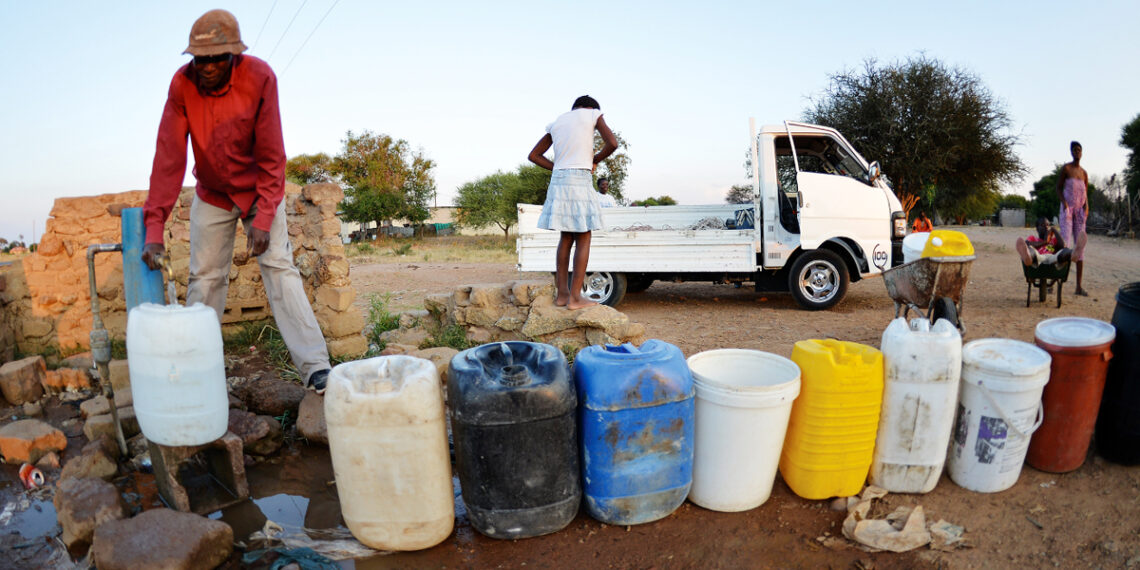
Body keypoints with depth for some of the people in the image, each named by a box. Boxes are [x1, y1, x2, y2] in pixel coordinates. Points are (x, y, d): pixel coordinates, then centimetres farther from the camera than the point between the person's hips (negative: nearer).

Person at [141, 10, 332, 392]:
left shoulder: (259, 77, -22)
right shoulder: (182, 84, -18)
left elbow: (271, 156, -21)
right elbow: (169, 157, -22)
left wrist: (263, 219, -27)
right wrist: (154, 228, -28)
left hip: (259, 189, -2)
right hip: (212, 195, 3)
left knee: (279, 267, -13)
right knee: (203, 278, 2)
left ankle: (316, 369, -18)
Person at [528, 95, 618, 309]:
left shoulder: (556, 123, 20)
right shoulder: (593, 114, 6)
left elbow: (533, 155, 20)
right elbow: (612, 144, -7)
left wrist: (560, 170, 15)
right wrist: (595, 160, 10)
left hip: (558, 180, 6)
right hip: (580, 181, -6)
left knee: (566, 237, 13)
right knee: (583, 240, -1)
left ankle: (561, 293, 12)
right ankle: (575, 297, -3)